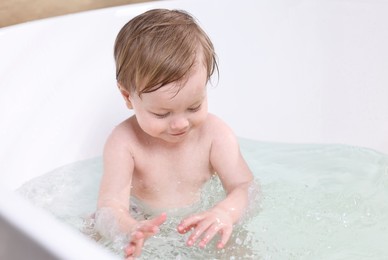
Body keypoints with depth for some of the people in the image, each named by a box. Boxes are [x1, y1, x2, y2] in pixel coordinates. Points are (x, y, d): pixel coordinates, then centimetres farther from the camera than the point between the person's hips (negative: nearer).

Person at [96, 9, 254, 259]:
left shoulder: (215, 134, -12)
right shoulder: (124, 142, -17)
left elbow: (246, 188, -16)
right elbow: (112, 205, -27)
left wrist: (226, 212, -40)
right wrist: (132, 230, -52)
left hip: (202, 235, 0)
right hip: (149, 237, 0)